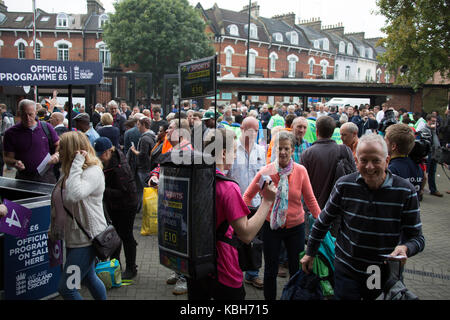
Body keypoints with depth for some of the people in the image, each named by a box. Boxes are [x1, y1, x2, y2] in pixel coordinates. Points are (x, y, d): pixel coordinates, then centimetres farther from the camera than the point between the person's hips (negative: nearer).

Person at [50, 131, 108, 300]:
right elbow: (60, 204, 20)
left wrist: (77, 164, -31)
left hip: (87, 237, -10)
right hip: (74, 236, 10)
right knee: (89, 278, 22)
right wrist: (53, 228, 21)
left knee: (65, 287, -6)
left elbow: (74, 195, -39)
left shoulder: (93, 172, -20)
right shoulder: (67, 171, 10)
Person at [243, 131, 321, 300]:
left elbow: (310, 199, 0)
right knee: (270, 271, 11)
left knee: (297, 270, 13)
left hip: (295, 226, 1)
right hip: (271, 226, -1)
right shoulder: (266, 171, -10)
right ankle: (269, 298, 32)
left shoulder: (301, 171, -8)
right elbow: (248, 195, 0)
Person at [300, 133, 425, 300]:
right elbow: (323, 221, 4)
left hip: (385, 274, 0)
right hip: (346, 271, 0)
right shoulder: (344, 185, -10)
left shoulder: (405, 191, -13)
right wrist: (310, 253, 10)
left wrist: (405, 248, -30)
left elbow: (417, 237, -7)